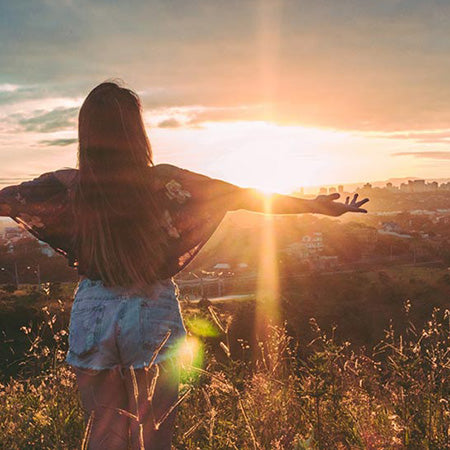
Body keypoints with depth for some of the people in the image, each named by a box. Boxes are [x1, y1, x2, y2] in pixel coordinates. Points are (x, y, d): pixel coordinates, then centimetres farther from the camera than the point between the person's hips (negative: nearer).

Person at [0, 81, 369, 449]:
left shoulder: (68, 187, -10)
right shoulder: (163, 182, -13)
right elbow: (244, 196, -8)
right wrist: (316, 205, 1)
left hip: (93, 314, 2)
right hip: (153, 313, -1)